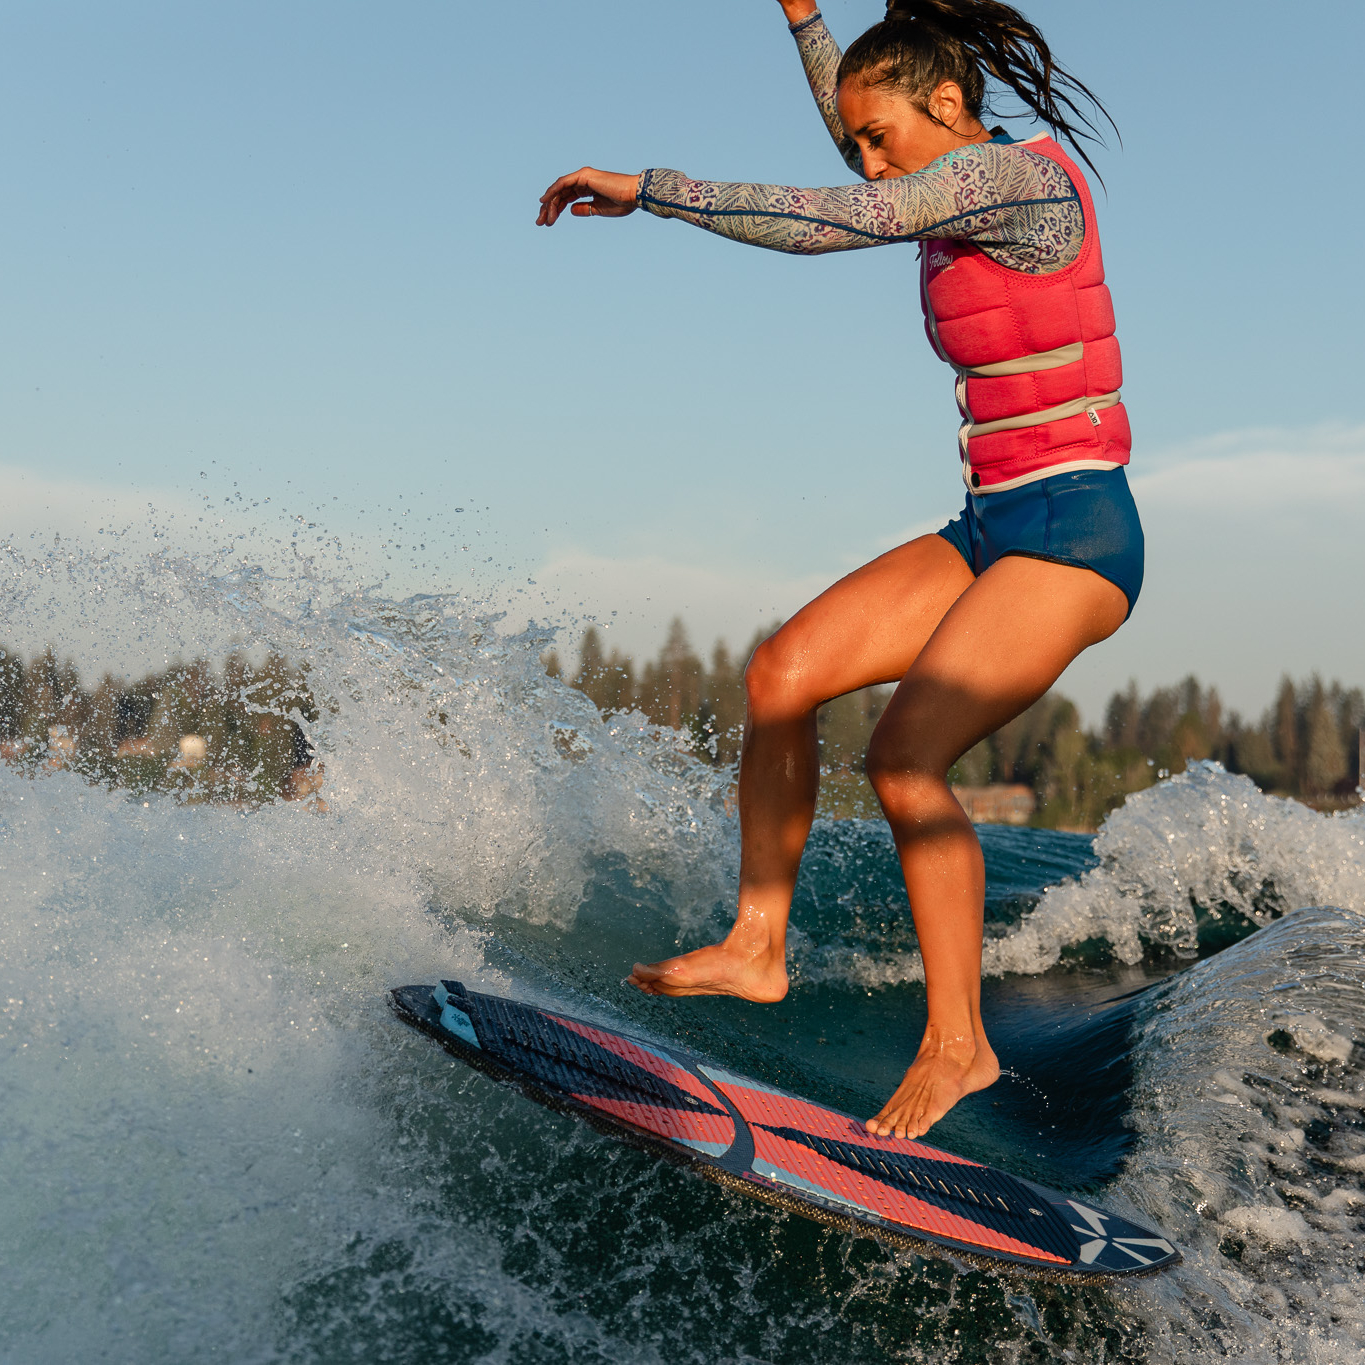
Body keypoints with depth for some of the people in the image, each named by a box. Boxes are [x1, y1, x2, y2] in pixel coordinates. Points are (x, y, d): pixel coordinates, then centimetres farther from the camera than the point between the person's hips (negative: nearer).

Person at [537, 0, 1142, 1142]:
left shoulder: (1016, 172, -13)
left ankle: (960, 1042, -7)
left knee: (906, 758, -21)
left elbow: (830, 222, -22)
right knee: (783, 672, -1)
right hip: (994, 531, 9)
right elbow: (862, 153, 35)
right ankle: (760, 946, 6)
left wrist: (648, 188, -17)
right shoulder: (978, 187, 15)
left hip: (1075, 534, -9)